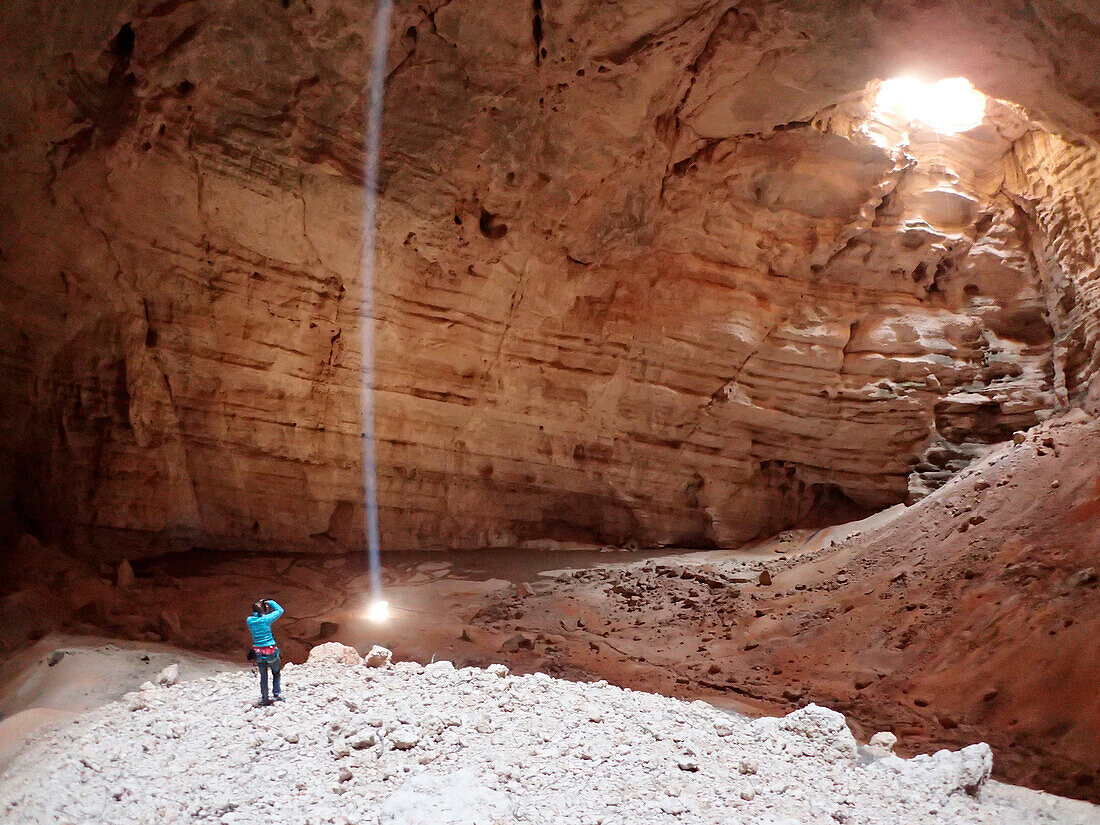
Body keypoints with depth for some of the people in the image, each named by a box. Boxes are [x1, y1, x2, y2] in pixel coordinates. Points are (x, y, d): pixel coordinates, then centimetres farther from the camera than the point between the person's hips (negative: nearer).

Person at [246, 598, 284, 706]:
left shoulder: (249, 620, -6)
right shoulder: (266, 619, -16)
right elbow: (280, 610, -2)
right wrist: (270, 602, 4)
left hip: (257, 652, 4)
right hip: (270, 651, -3)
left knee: (263, 676, 16)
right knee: (276, 672, 19)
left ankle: (264, 698, 18)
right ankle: (277, 694, 15)